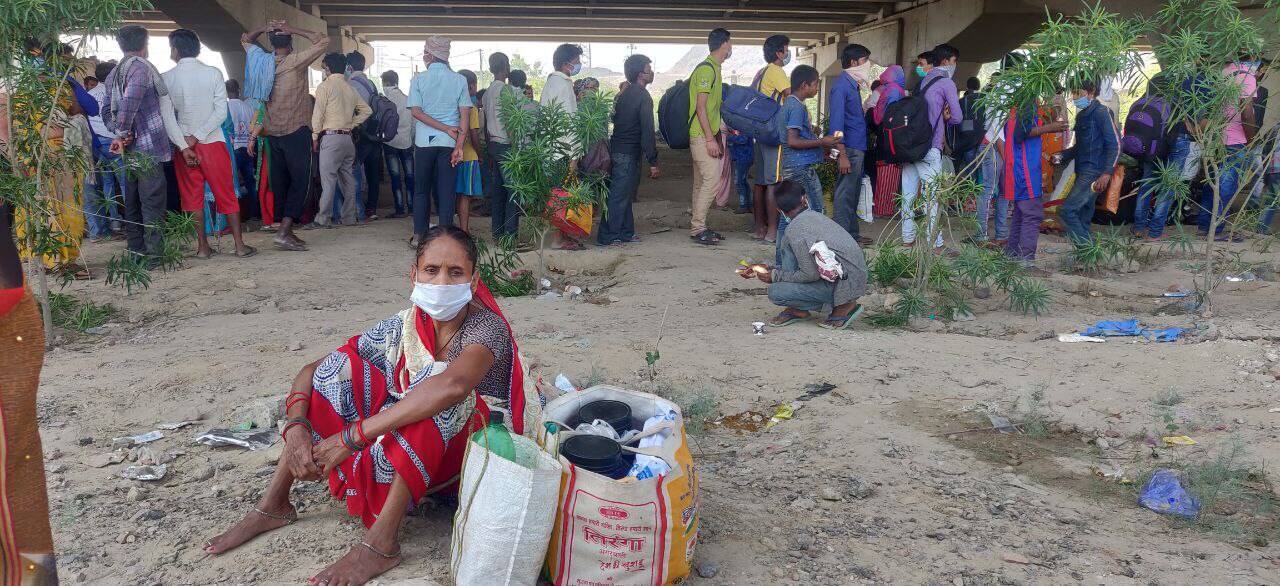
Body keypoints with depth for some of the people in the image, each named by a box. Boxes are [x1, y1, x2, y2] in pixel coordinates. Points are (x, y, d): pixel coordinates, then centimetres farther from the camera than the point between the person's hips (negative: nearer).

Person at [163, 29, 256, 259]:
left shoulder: (166, 78, -2)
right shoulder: (213, 74, -3)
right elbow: (221, 112, -10)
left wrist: (184, 145, -4)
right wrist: (197, 136, -10)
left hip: (182, 144, 1)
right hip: (212, 142, -1)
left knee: (192, 196, 8)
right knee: (226, 194, 5)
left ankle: (202, 246, 10)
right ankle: (240, 245, 5)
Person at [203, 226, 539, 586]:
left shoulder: (488, 327, -22)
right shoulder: (404, 327, -5)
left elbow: (452, 385, -44)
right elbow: (312, 371, -3)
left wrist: (352, 436, -40)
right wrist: (296, 429, -23)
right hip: (403, 454, 6)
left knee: (435, 377, -34)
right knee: (341, 365, -10)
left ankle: (381, 542, -33)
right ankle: (274, 505, -4)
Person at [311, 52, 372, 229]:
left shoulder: (325, 86, -5)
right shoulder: (350, 88, 14)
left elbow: (318, 114, -9)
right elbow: (367, 110, 18)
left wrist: (315, 137, -1)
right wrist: (351, 125, 14)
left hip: (331, 136, -7)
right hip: (348, 138, 7)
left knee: (328, 178, -7)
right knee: (347, 178, 10)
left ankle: (323, 219, -8)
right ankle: (349, 217, 13)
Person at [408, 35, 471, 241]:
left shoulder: (418, 79, -1)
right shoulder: (459, 80, 1)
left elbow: (416, 111, -9)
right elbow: (465, 115, -6)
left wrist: (446, 129, -8)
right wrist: (459, 145, -8)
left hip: (424, 141, 0)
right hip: (449, 142, 1)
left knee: (421, 189, 11)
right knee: (446, 190, 5)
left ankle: (419, 234, 14)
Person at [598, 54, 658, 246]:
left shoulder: (625, 94, 14)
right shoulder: (643, 97, -14)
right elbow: (647, 130, -18)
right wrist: (653, 162, -16)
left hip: (617, 149, 9)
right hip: (628, 153, -9)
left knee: (625, 194, 15)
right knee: (619, 196, -5)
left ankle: (626, 232, 22)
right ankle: (607, 237, -2)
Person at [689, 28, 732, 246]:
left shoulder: (712, 68, 18)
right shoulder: (707, 69, -13)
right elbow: (700, 107, -18)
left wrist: (717, 137, 22)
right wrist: (710, 139, -21)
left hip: (704, 135, 10)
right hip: (702, 135, -10)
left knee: (702, 182, 11)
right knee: (712, 179, -13)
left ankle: (697, 226, 15)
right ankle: (698, 228, -10)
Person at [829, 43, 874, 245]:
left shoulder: (854, 85, 18)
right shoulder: (841, 86, -13)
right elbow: (836, 121, -19)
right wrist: (843, 155, -23)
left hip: (858, 148, 10)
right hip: (849, 149, -10)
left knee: (854, 193, 15)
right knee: (845, 194, -6)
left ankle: (852, 233, 22)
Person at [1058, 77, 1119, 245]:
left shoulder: (1101, 112, -7)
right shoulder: (1082, 115, 19)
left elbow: (1115, 144, -13)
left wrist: (1106, 173, -22)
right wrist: (1061, 155, 13)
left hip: (1094, 172, -9)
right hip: (1083, 172, 9)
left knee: (1066, 211, -18)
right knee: (1082, 218, 9)